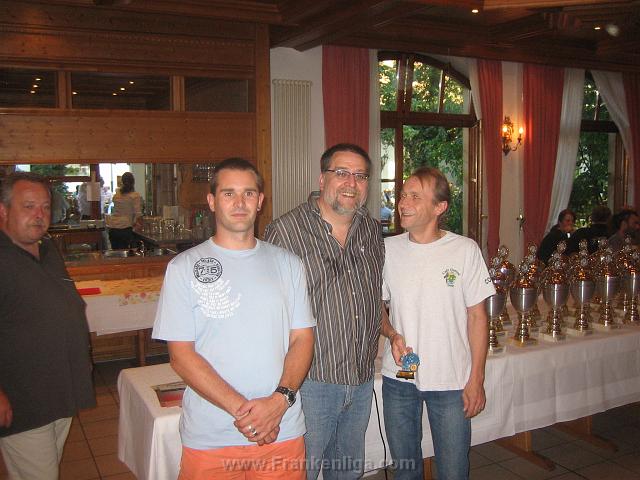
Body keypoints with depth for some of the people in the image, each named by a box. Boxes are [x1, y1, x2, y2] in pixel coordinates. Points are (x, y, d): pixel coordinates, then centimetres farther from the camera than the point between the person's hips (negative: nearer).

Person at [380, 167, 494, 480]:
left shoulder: (465, 250, -7)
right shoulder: (388, 249, -1)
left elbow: (477, 316, -3)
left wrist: (476, 378, -5)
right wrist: (392, 335, -10)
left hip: (451, 381, -2)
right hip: (398, 377, 2)